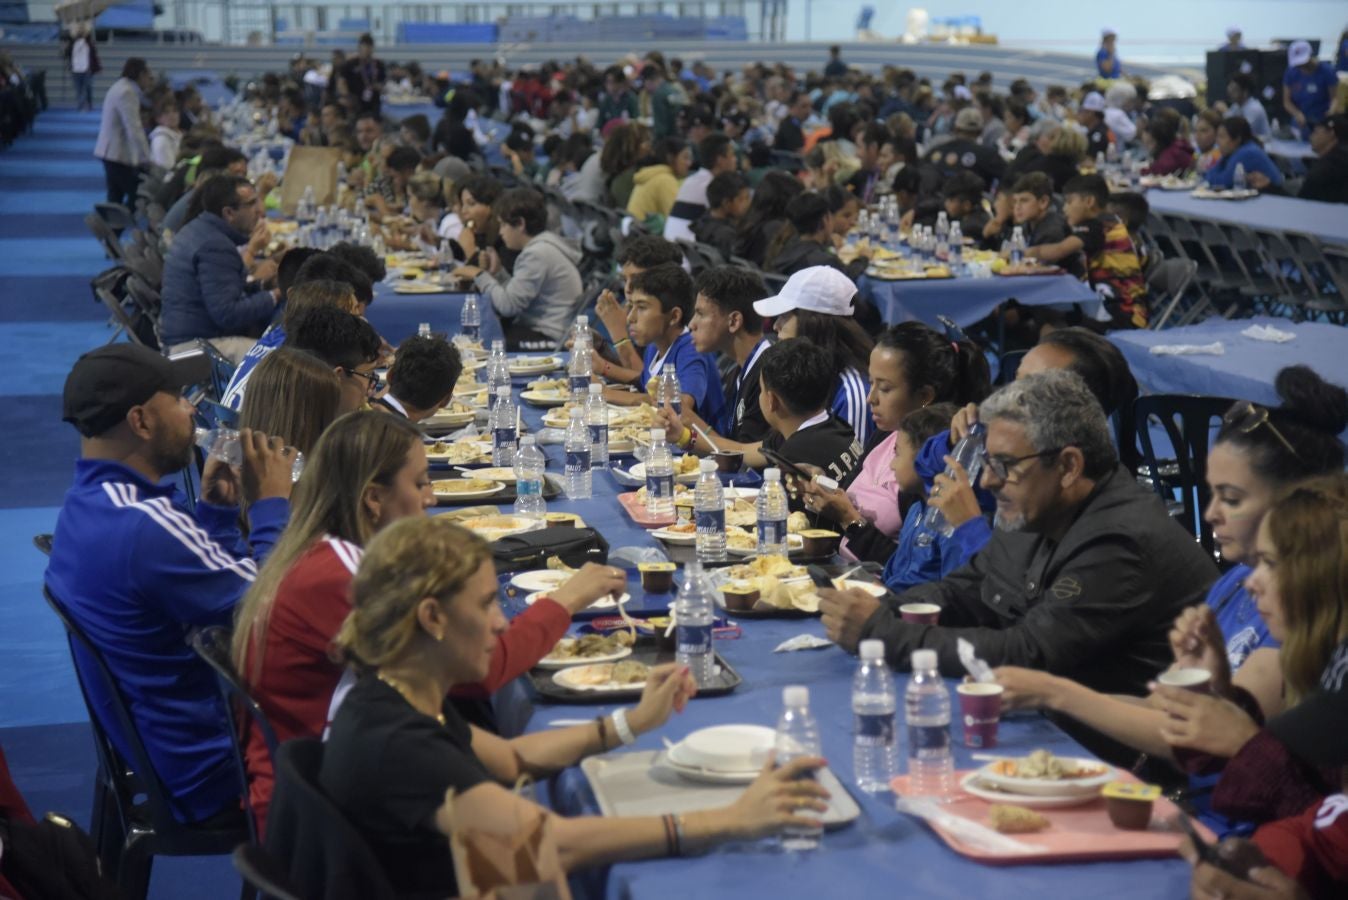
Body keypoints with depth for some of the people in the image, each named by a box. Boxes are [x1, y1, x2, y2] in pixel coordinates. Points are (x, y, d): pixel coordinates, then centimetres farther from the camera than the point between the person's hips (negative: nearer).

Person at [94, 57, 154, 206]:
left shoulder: (122, 87, 14)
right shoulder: (126, 92, -20)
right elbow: (134, 129, -25)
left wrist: (146, 91, 7)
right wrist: (147, 158, -24)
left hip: (112, 151, 11)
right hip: (119, 153, -11)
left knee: (115, 198, 11)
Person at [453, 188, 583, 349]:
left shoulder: (538, 253, -18)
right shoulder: (543, 245, 14)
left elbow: (508, 305, -20)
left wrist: (480, 276, -8)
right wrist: (497, 272, 5)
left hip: (549, 339, -9)